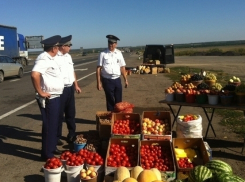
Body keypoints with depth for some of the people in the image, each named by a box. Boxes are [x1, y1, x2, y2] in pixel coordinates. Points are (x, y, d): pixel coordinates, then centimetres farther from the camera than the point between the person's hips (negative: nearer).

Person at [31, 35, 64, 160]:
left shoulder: (49, 58, 12)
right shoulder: (44, 59, -20)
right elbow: (34, 74, -35)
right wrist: (40, 92, -25)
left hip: (55, 97, 10)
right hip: (49, 99, -10)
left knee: (53, 124, 20)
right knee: (49, 126, 0)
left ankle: (52, 148, 34)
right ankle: (47, 154, 12)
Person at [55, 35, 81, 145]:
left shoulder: (68, 56, 12)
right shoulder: (54, 57, -16)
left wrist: (76, 85, 20)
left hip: (70, 88, 8)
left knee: (71, 112, 18)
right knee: (59, 114, 5)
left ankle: (72, 134, 34)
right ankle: (57, 137, 21)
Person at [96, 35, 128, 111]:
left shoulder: (119, 53, 5)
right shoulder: (103, 54, -6)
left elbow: (122, 67, 10)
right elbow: (98, 68, -7)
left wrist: (125, 80, 8)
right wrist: (99, 82, -10)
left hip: (117, 80, 3)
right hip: (107, 80, -3)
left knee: (118, 101, 11)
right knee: (110, 101, 6)